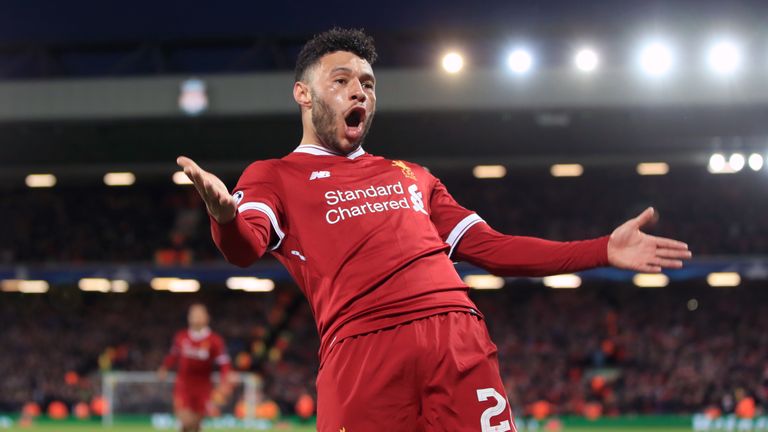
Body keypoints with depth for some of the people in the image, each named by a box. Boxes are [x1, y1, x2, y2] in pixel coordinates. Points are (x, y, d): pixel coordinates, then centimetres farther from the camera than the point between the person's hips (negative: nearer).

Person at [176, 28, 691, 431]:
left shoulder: (411, 176, 32)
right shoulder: (275, 176, 17)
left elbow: (490, 247, 30)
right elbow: (246, 247, -4)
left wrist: (603, 250, 23)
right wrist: (224, 215, -30)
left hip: (460, 341, 4)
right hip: (363, 348, -4)